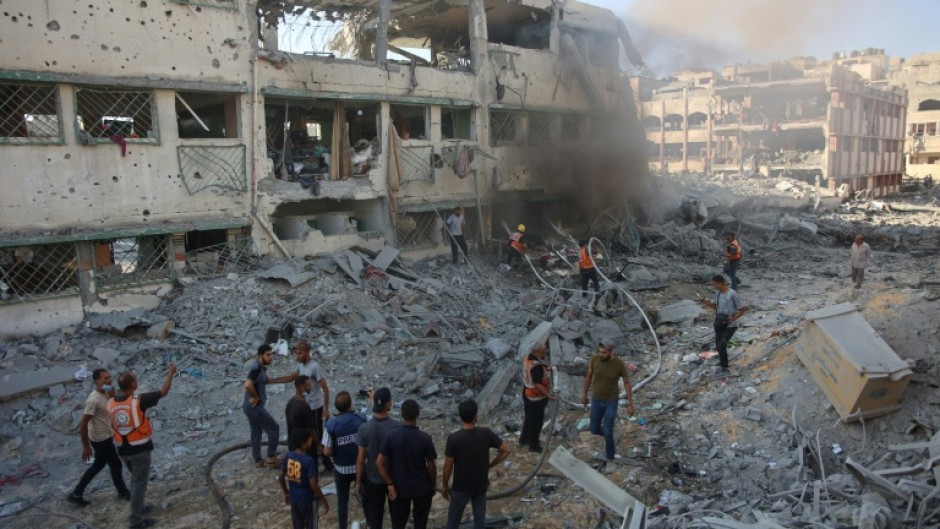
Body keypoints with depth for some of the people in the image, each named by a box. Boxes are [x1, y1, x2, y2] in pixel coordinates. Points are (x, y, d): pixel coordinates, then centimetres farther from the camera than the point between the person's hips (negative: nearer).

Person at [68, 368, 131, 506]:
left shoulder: (105, 393, 0)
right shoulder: (94, 399, -27)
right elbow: (83, 425, -24)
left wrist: (112, 397, -12)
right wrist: (86, 447, -17)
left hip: (105, 436, 9)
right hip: (101, 439, -9)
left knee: (98, 465, 21)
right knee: (116, 464, 8)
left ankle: (76, 494, 30)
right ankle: (123, 492, 28)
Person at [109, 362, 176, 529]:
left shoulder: (111, 403, -4)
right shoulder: (139, 400, -22)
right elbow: (163, 392, -12)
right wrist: (171, 373, 1)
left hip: (123, 449, 6)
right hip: (140, 448, -6)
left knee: (135, 478, 27)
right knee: (139, 482, 4)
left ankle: (138, 508, 39)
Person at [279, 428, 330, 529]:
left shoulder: (288, 456, -6)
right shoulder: (309, 460, -25)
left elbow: (280, 477, 5)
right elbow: (314, 485, -23)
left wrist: (286, 493, 20)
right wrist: (324, 501, -12)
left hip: (294, 498, 6)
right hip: (308, 499, -6)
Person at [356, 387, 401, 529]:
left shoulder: (364, 428, -19)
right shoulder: (397, 427, -20)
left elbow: (360, 460, -12)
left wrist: (358, 481, 2)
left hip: (373, 480, 0)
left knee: (374, 517, 17)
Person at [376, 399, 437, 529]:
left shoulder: (392, 436, -14)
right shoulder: (425, 438, -18)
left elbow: (379, 463, -14)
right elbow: (431, 466, -10)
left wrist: (390, 484, -6)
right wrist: (434, 483, 7)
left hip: (399, 488, 1)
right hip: (422, 488, -1)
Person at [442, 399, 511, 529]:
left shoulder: (453, 438, -22)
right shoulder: (486, 433, -15)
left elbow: (448, 467, -14)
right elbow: (506, 450, -8)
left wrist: (445, 485, 2)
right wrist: (489, 465, 3)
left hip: (461, 487, -2)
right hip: (481, 485, 2)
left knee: (453, 518, 17)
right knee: (479, 517, 20)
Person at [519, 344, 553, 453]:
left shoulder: (527, 358, -2)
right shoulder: (536, 366, -31)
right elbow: (537, 384, -31)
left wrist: (546, 368, 4)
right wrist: (548, 395, -28)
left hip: (527, 394, 9)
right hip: (536, 397, -9)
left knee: (529, 418, 24)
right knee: (536, 421, 6)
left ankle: (524, 439, 39)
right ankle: (533, 445, 18)